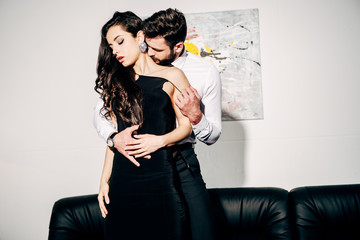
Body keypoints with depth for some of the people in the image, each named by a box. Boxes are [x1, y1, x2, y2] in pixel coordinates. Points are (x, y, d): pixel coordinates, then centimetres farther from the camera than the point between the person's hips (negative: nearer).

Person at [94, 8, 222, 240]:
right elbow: (100, 111, 4)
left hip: (181, 162, -1)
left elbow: (213, 136, 1)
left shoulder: (206, 73, -4)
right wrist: (114, 136, -17)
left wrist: (195, 116, -20)